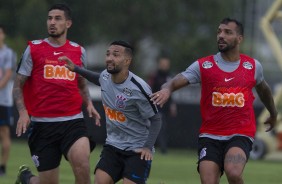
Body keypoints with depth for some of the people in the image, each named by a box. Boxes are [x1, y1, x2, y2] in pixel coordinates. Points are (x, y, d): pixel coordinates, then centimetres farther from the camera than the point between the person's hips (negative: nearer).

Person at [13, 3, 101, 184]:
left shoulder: (78, 51, 10)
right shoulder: (33, 49, 2)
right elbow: (18, 85, 4)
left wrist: (89, 104, 6)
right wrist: (23, 112, -12)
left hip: (73, 121, 1)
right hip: (42, 123, -1)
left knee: (82, 165, -26)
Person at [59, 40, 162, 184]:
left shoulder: (139, 89, -20)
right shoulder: (105, 76, -2)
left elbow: (155, 120, -9)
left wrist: (148, 147, -16)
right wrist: (75, 69, 24)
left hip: (138, 150, -5)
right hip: (113, 145, 5)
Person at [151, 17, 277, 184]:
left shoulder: (253, 66, 6)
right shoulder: (204, 66, 0)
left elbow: (263, 89, 27)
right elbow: (176, 82, -12)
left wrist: (273, 114, 44)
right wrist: (167, 89, -38)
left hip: (241, 134, -1)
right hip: (210, 137, 1)